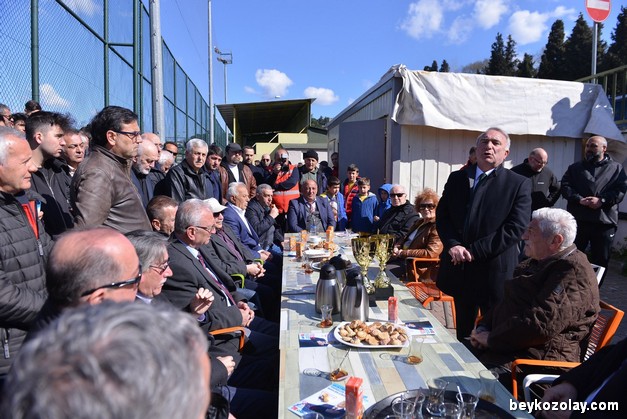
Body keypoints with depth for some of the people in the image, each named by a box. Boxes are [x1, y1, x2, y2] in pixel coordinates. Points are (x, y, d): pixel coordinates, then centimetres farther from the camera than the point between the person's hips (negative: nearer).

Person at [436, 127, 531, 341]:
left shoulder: (519, 184, -3)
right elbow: (441, 216, 6)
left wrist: (474, 251, -15)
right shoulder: (457, 178, 9)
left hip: (494, 270, -4)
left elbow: (516, 228, -12)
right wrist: (453, 245, -12)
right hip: (459, 268, 4)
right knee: (463, 331, 19)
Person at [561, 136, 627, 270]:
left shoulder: (616, 168, 10)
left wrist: (602, 200, -18)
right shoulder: (575, 167, 13)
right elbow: (565, 186, 0)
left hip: (604, 223, 0)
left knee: (600, 261, 10)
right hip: (577, 221, 1)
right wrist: (579, 199, -16)